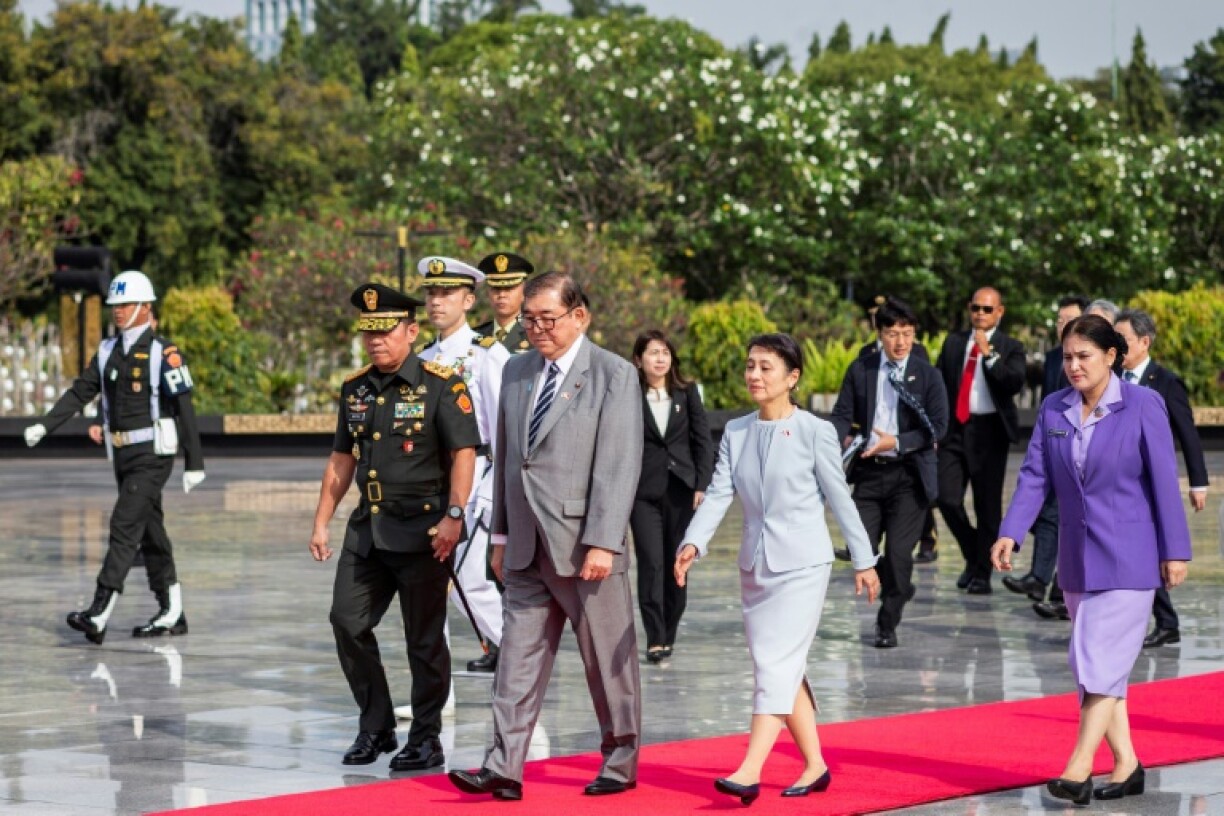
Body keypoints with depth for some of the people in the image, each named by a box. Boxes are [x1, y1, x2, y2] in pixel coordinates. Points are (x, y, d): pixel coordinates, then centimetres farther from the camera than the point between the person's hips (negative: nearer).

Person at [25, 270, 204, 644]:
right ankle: (172, 614, 20)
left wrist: (195, 464, -12)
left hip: (153, 455, -7)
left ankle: (99, 614, -20)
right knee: (149, 532, 12)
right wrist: (45, 425, -5)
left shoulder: (163, 352, -11)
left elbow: (184, 409, -12)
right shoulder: (109, 351, 10)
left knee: (124, 525, -15)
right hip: (122, 455, 7)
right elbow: (80, 392, 8)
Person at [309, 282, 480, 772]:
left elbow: (463, 453, -13)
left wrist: (454, 516, -22)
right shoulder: (356, 389, 11)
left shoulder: (441, 385, -7)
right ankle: (376, 728, 18)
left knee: (424, 639, 0)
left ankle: (426, 741, 10)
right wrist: (322, 522, 13)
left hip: (423, 531, -6)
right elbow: (341, 460, 17)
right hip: (367, 529, 6)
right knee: (348, 623, 4)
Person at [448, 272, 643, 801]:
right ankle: (504, 768, -2)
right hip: (528, 549, 5)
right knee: (518, 658, 0)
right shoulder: (517, 372, 12)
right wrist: (501, 534, 13)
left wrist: (602, 543, -18)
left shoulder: (614, 375, -6)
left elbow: (618, 466, -12)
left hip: (585, 546, -5)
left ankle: (620, 764, 18)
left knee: (608, 659, 5)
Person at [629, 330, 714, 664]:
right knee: (651, 563, -10)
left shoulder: (687, 393, 7)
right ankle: (655, 639, -8)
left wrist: (702, 485, -2)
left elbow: (703, 440, 7)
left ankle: (669, 634, 17)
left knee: (677, 565, 5)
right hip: (643, 491, -2)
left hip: (681, 489, 2)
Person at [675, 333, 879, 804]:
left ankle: (749, 773, -21)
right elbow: (719, 493, -1)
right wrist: (693, 543, -16)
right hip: (755, 565, 6)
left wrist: (863, 561, 1)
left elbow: (839, 497, -2)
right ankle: (815, 765, 22)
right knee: (782, 670, 11)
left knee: (776, 663, -14)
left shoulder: (815, 432, -7)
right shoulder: (736, 432, 6)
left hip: (802, 565, -6)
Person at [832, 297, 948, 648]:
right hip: (869, 473, 2)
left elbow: (937, 427, -4)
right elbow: (842, 415, 5)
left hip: (909, 474, -2)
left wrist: (897, 443, -16)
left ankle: (888, 625, 12)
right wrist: (840, 441, -17)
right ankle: (899, 589, 29)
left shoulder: (927, 375, 0)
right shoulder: (860, 370, 5)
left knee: (899, 553, -5)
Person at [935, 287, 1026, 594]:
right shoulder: (954, 343, 13)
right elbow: (937, 382, 13)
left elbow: (1015, 384, -13)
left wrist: (989, 354, -17)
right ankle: (973, 557, 16)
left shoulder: (1010, 348, 3)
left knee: (987, 505, 1)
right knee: (947, 499, -7)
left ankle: (982, 573, 10)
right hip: (955, 428, 3)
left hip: (989, 430, -3)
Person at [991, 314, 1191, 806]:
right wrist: (1010, 535, -12)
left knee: (1100, 658, -12)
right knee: (1096, 666, 8)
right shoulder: (1053, 410, 5)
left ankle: (1078, 769, -13)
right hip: (1077, 558, 6)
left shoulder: (1143, 406, -8)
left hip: (1128, 557, -6)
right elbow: (1035, 476, 1)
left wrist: (1175, 552, -8)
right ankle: (1126, 765, 17)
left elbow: (1164, 482, -7)